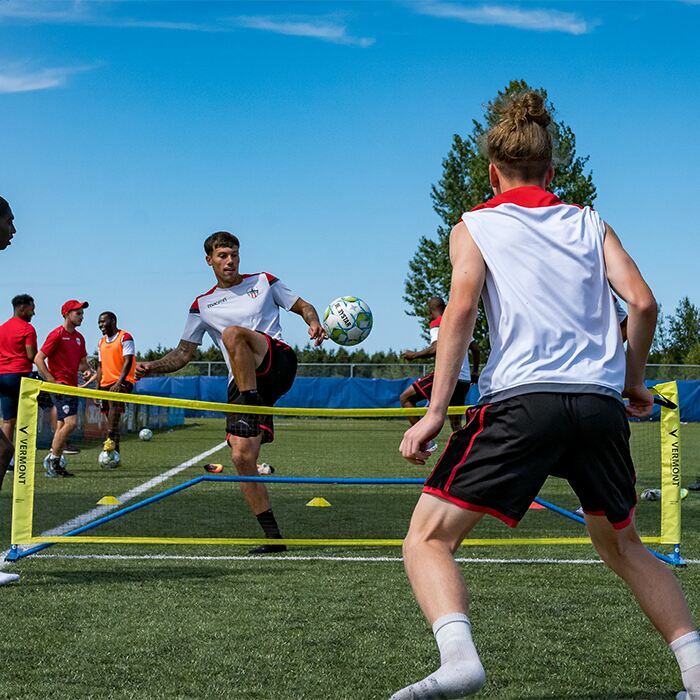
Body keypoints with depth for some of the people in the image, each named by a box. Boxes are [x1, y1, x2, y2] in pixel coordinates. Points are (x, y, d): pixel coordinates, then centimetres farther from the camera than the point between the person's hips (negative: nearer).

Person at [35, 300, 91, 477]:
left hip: (72, 386, 8)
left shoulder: (79, 337, 15)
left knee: (62, 426, 9)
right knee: (71, 422, -17)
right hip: (60, 386, -8)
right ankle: (53, 459, -7)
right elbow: (38, 358, -11)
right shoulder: (57, 334, -9)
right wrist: (52, 381, -16)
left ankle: (54, 466, 14)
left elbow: (82, 361, 24)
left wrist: (86, 370, 0)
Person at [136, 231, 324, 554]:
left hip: (279, 362, -3)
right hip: (241, 383, 3)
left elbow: (303, 306, 20)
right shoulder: (203, 306, 18)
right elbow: (183, 353, 18)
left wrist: (314, 323, -3)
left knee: (233, 333, -32)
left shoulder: (263, 281, 16)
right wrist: (153, 366, 0)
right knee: (242, 456, -12)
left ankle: (253, 403, -31)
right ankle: (273, 536, -4)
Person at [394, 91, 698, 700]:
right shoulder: (590, 223, 20)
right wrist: (632, 383, 22)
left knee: (428, 540, 0)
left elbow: (462, 308, -4)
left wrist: (436, 410, -8)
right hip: (602, 402, 4)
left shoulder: (474, 226, 12)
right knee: (623, 547, 25)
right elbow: (642, 302, 8)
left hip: (521, 399, -4)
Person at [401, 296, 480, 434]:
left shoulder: (437, 323, -3)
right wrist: (474, 372, 34)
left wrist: (415, 355, -6)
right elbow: (475, 348, 24)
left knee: (405, 398, 0)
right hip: (464, 379, 8)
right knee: (456, 426, 14)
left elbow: (437, 348, -19)